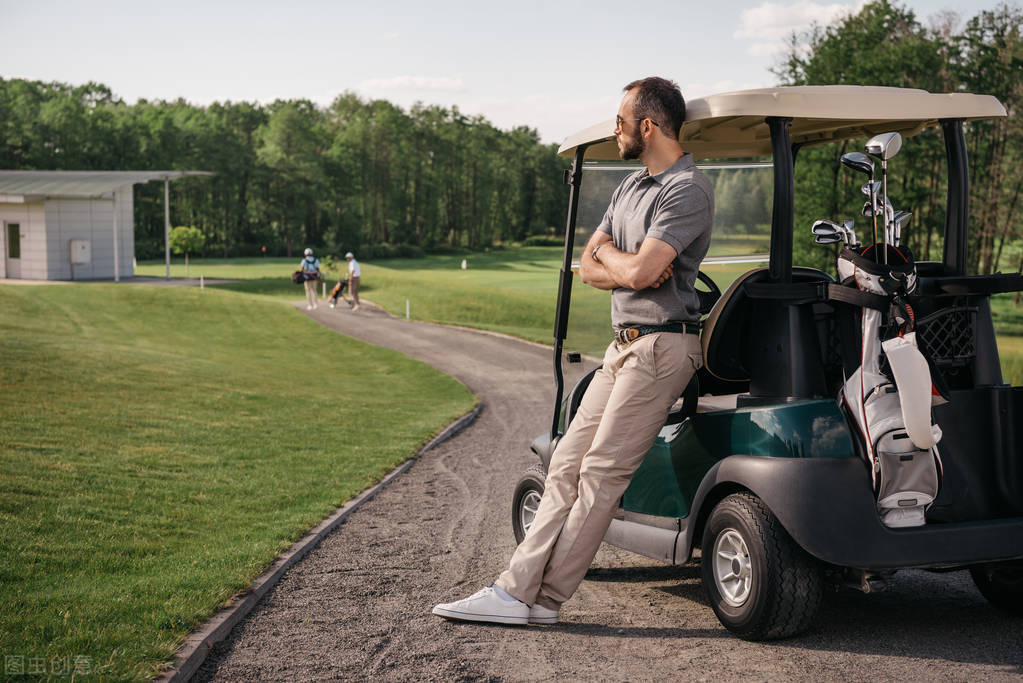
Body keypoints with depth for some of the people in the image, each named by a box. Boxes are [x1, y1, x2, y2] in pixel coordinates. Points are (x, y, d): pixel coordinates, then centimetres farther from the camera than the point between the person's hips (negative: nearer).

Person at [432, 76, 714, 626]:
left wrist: (606, 250, -1)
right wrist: (626, 267, -8)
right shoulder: (631, 186, 19)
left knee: (602, 472, -8)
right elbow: (588, 267, 14)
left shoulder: (687, 189, -13)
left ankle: (542, 598, -2)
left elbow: (639, 272, -23)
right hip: (625, 342, 10)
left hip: (661, 344, -10)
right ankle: (517, 586, 7)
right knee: (568, 462, 5)